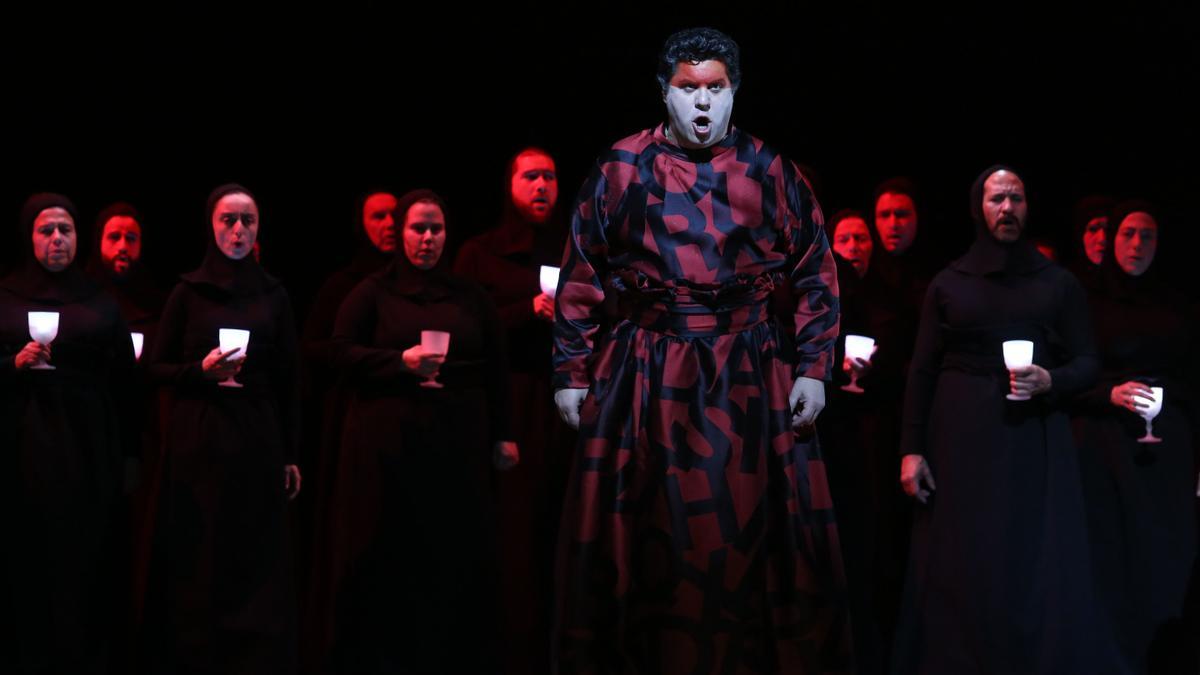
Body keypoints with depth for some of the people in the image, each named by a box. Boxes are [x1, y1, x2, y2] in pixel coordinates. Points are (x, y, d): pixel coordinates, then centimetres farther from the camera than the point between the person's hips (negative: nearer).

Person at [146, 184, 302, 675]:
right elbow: (157, 367, 4)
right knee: (199, 558, 0)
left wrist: (291, 454, 4)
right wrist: (202, 370, -15)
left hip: (258, 436, 2)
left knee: (257, 558, 1)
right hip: (199, 437, -2)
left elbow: (287, 378, 8)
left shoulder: (273, 294, 7)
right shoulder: (188, 291, 2)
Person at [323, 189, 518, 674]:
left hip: (457, 444, 2)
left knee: (457, 554, -1)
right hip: (388, 442, -2)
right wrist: (401, 362, -16)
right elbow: (343, 353, -2)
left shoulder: (470, 297, 13)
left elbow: (496, 370, 13)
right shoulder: (373, 292, 6)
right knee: (390, 558, -3)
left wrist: (502, 436, 7)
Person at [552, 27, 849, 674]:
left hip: (749, 376, 0)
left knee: (749, 528, 2)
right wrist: (572, 372, 1)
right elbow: (581, 277, 6)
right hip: (646, 374, 0)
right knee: (647, 538, 3)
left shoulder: (769, 172, 7)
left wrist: (813, 368, 0)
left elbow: (816, 275, 8)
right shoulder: (623, 167, 5)